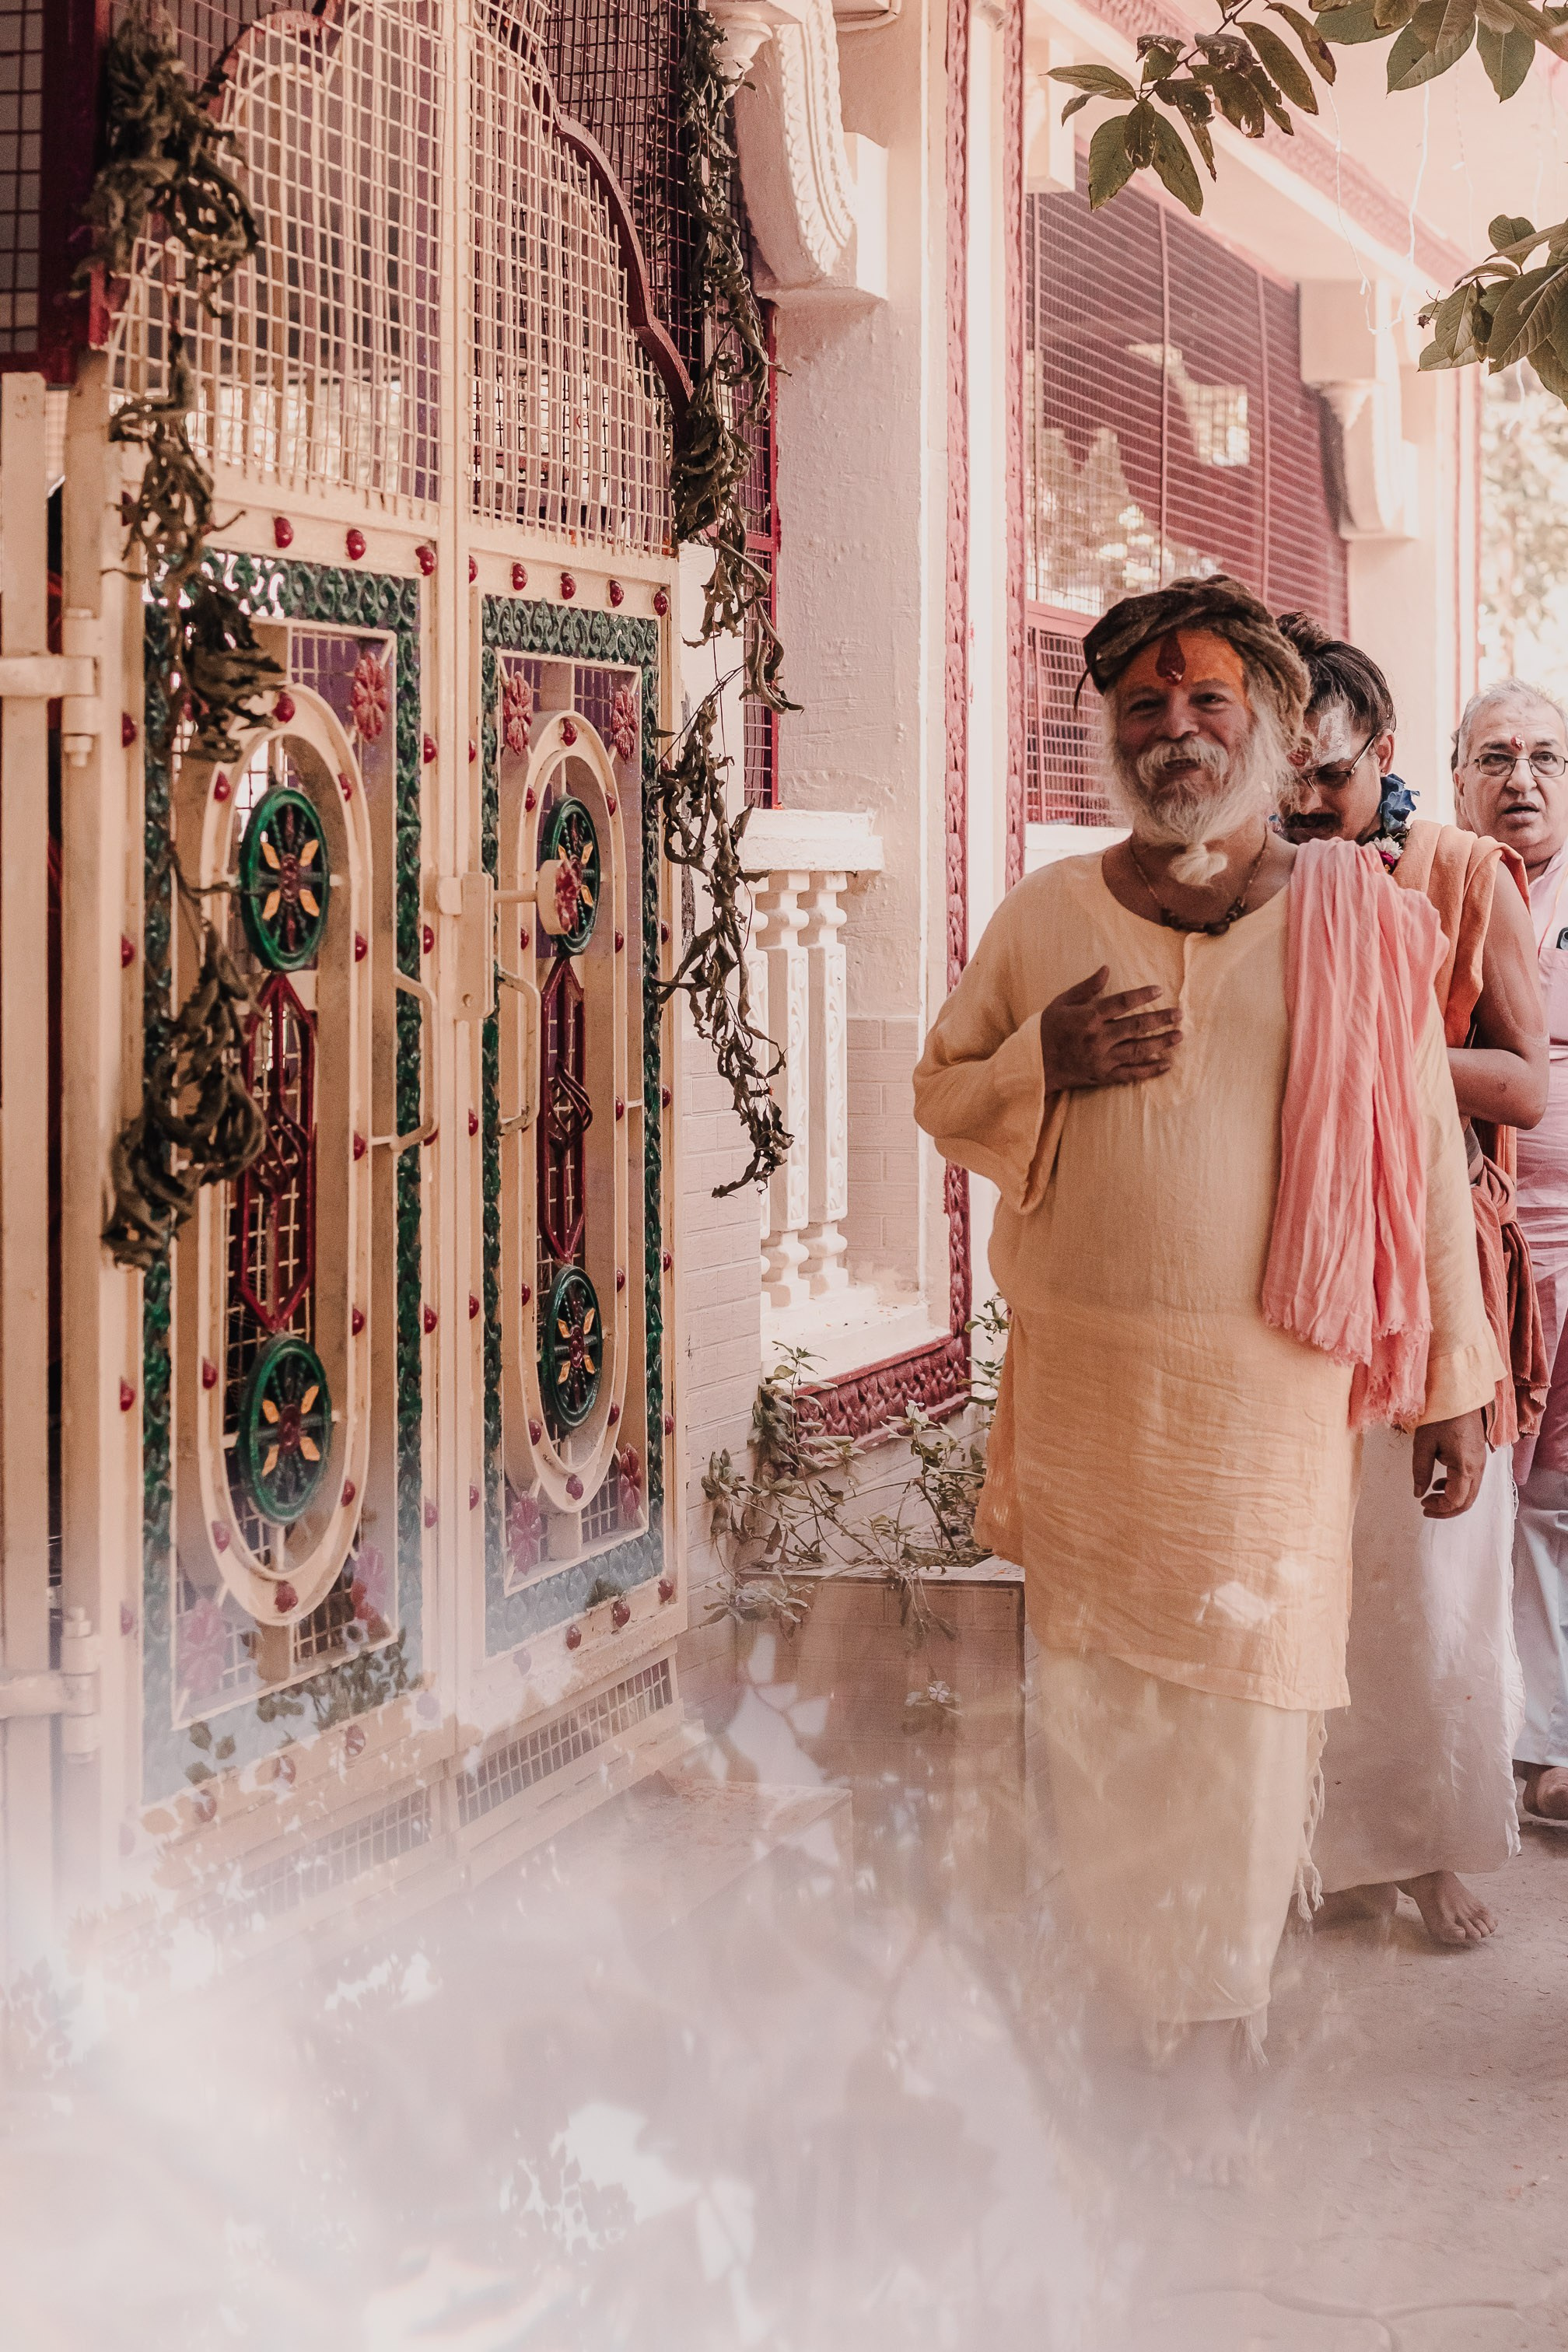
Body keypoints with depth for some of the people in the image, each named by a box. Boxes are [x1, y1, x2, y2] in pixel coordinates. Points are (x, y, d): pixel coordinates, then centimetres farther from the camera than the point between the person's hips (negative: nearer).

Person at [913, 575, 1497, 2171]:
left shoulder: (1358, 922, -1)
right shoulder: (1044, 918, 6)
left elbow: (1423, 1157, 2)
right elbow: (941, 1096, 14)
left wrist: (1451, 1382, 3)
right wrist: (1045, 1064, -9)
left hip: (1267, 1388, -2)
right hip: (1077, 1376, 3)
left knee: (1240, 1699, -1)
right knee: (1091, 1693, 9)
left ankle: (1211, 2039, 12)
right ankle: (1117, 1987, 27)